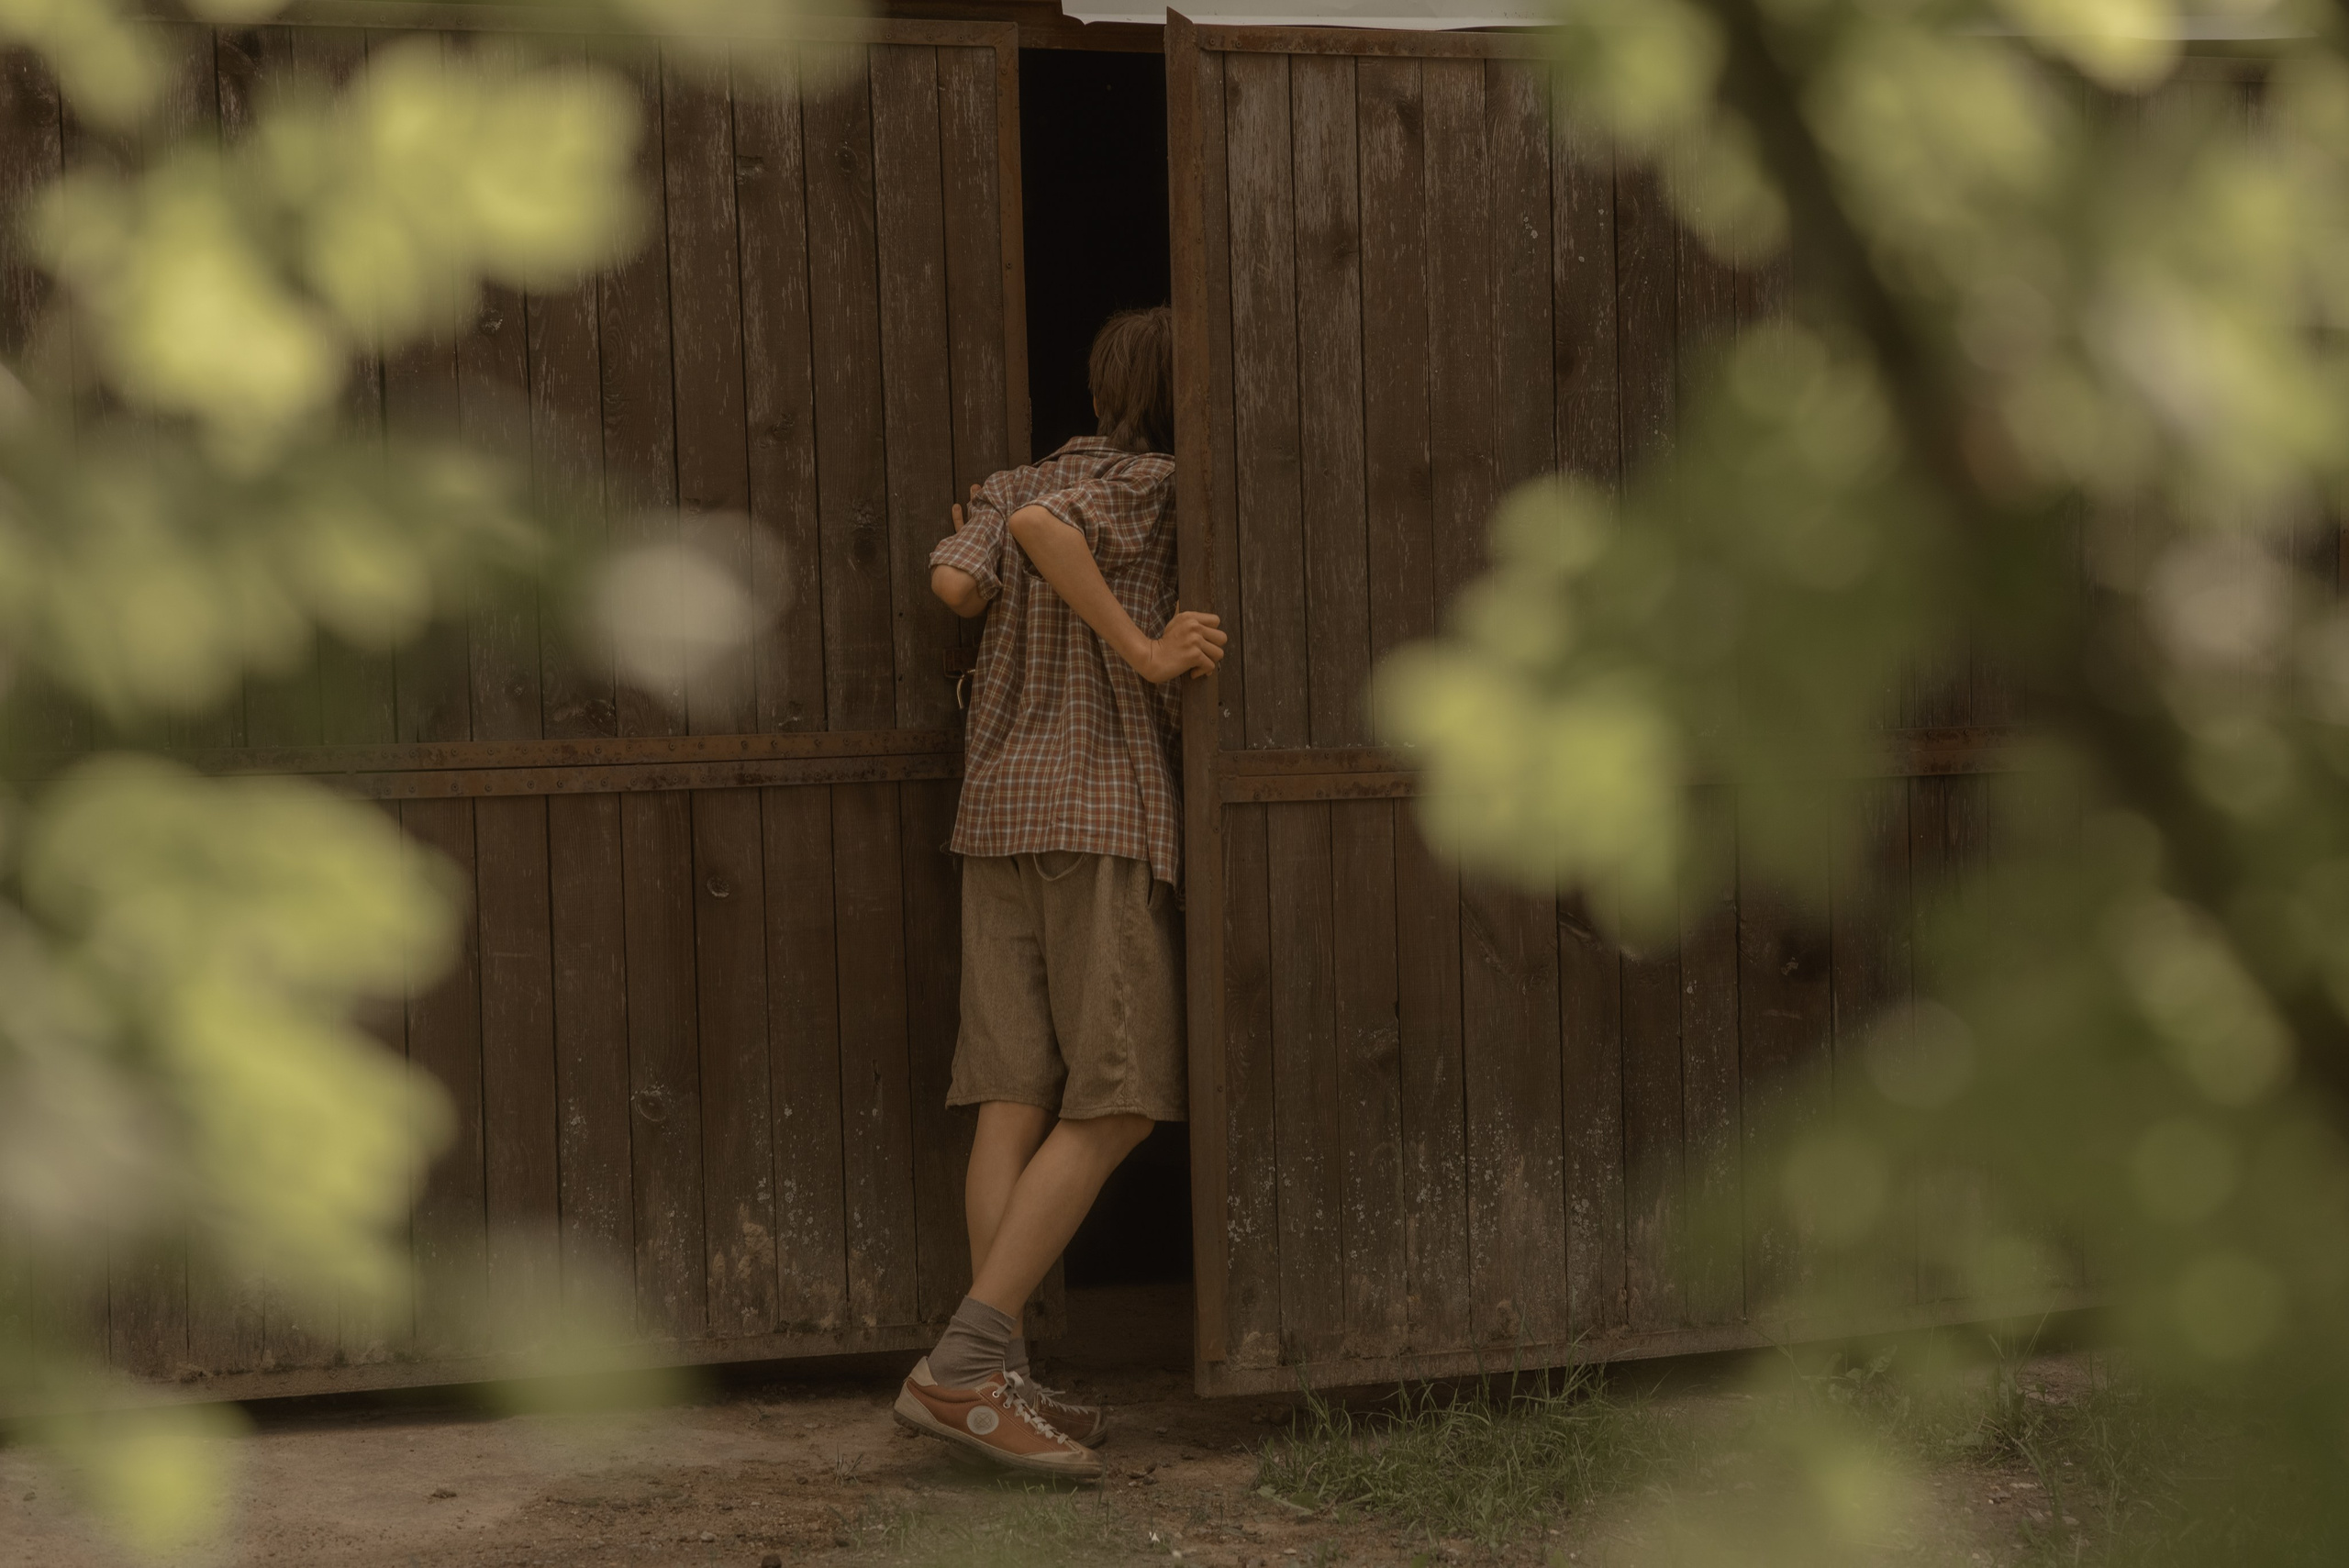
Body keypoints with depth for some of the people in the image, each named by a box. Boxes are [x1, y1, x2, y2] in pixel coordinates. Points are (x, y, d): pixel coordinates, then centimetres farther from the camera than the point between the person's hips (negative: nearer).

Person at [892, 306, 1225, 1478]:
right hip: (1101, 809, -7)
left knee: (1019, 1096, 1)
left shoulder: (1012, 487, 15)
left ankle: (1000, 1382, -7)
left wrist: (979, 547, 19)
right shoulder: (1143, 484, -4)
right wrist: (1141, 653, -19)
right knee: (1115, 1105, -9)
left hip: (999, 811, 7)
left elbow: (957, 584, -4)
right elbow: (1046, 528, -23)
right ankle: (959, 1368, -19)